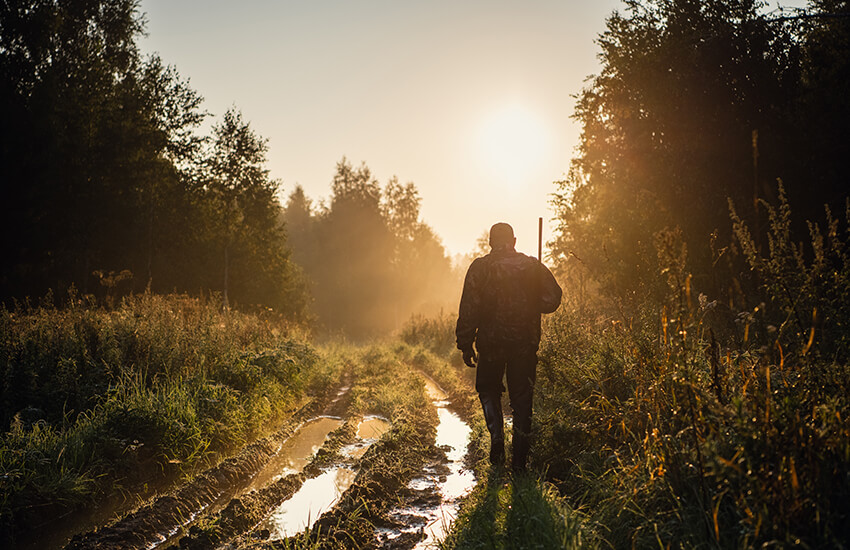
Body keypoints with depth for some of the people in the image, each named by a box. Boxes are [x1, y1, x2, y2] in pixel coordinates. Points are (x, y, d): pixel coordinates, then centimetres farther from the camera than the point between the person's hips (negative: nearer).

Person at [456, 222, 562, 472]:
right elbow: (552, 299, -2)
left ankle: (497, 439, 2)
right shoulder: (533, 266, 2)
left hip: (491, 341, -1)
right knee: (522, 399, 8)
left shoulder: (480, 267, -3)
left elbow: (468, 309, -7)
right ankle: (519, 459, 9)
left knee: (488, 390, 19)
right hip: (525, 343, 1)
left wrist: (466, 344, -2)